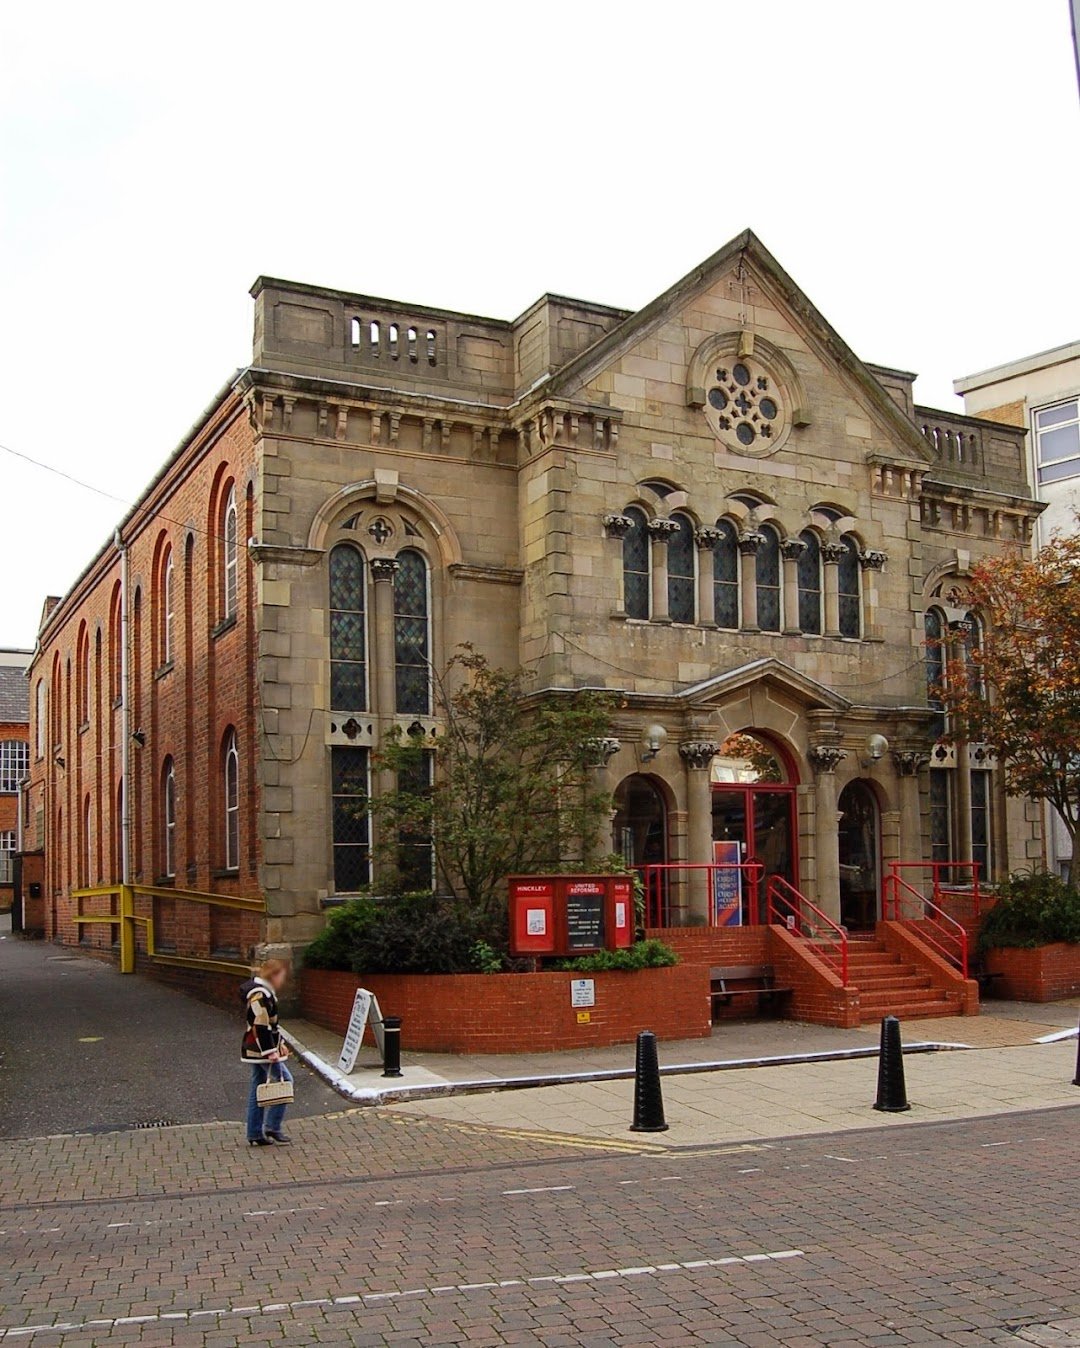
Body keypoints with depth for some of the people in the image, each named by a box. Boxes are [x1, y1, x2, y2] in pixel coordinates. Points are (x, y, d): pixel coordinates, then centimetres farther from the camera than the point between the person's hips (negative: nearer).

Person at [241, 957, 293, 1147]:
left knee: (258, 1088, 12)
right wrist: (270, 1051, -22)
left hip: (257, 1051, 11)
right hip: (261, 1050, -11)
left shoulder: (265, 992, 15)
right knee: (285, 1080, -7)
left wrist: (280, 1043, 20)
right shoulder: (259, 995, -18)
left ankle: (255, 1135, 16)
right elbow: (261, 1026, -23)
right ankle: (272, 1127, -5)